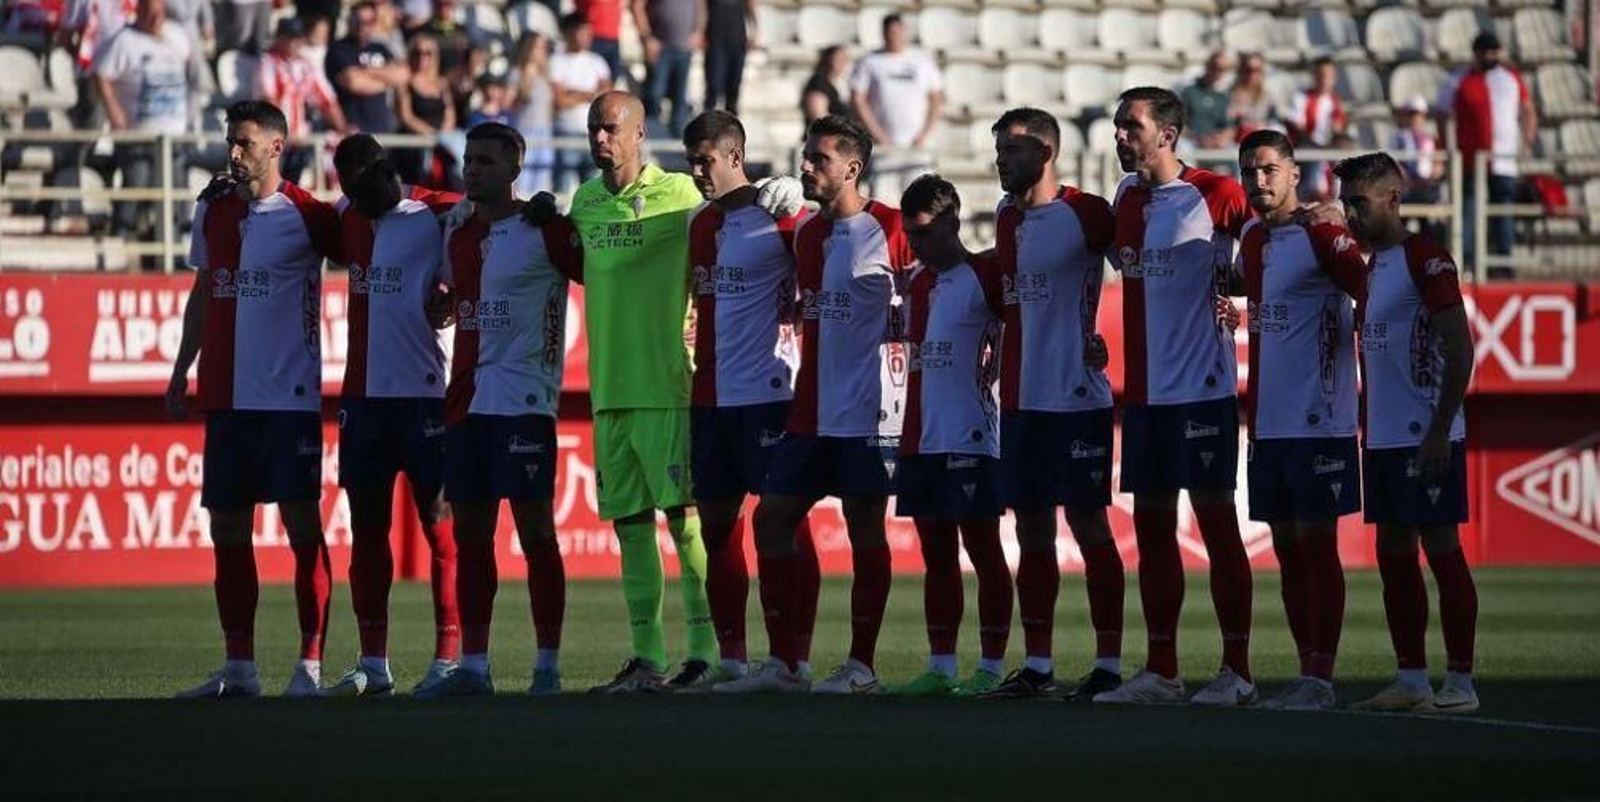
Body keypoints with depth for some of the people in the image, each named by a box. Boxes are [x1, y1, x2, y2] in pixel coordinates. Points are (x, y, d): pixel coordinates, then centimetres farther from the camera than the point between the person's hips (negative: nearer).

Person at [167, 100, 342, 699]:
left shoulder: (306, 216, -5)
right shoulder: (213, 212, 12)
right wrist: (180, 373, 19)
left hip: (290, 396, -6)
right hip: (226, 396, 6)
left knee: (302, 525, -6)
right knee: (228, 530, 6)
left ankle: (310, 665, -4)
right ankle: (239, 667, 11)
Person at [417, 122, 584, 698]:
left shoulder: (545, 232, -7)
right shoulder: (458, 239, 15)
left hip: (524, 401, -7)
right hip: (466, 404, 7)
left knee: (535, 531, -5)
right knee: (470, 532, 7)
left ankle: (548, 666, -1)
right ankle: (472, 667, 11)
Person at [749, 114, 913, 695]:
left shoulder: (889, 230, -9)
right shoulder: (807, 235, 13)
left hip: (868, 412, -8)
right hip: (811, 411, 8)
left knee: (865, 531, -1)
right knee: (771, 520, 4)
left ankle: (861, 666, 5)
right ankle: (783, 659, 9)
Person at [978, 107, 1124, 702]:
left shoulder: (1086, 213, -9)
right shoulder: (1008, 221, 13)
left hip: (1077, 397, -7)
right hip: (1021, 400, 7)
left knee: (1088, 525, -4)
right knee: (1031, 529, 8)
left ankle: (1109, 664, 0)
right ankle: (1037, 666, 12)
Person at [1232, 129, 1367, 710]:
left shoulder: (1322, 236, -11)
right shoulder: (1252, 238, 13)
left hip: (1317, 422, -8)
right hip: (1268, 421, 8)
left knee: (1316, 544, -6)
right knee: (1287, 548, 9)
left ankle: (1322, 678, -4)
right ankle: (1307, 672, 13)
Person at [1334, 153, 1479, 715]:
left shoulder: (1425, 259, -11)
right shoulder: (1371, 265, 16)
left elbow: (1460, 351, -16)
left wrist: (1438, 432, -19)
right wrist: (1369, 432, 17)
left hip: (1425, 438, -9)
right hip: (1383, 438, 9)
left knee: (1441, 549, -5)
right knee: (1393, 555, 9)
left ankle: (1460, 683, -2)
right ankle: (1411, 680, 15)